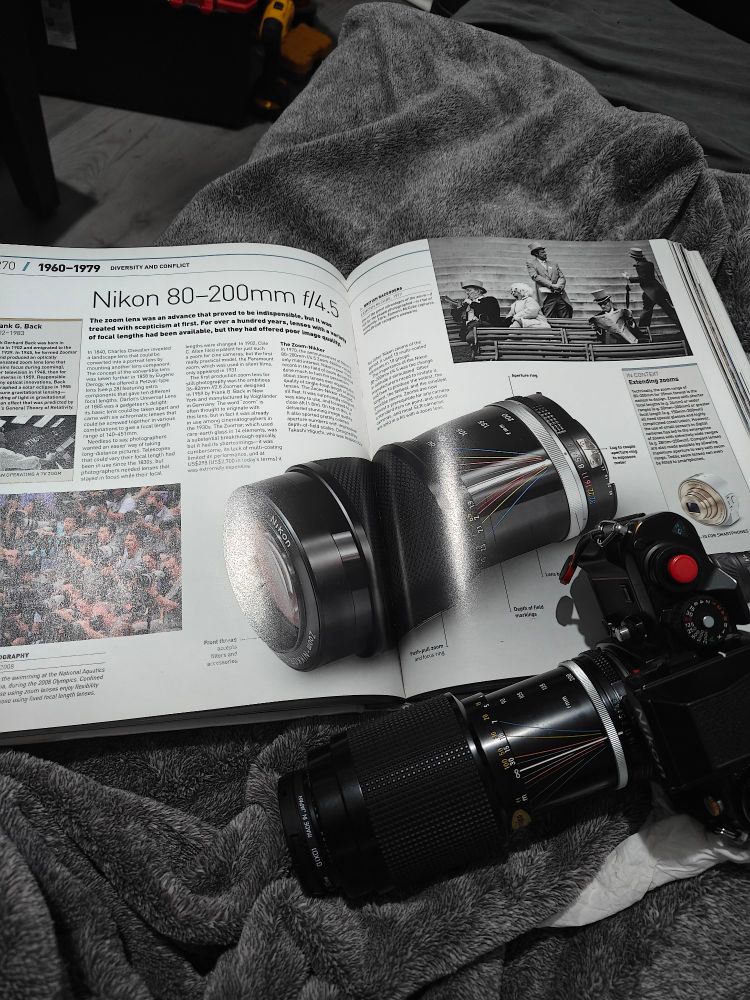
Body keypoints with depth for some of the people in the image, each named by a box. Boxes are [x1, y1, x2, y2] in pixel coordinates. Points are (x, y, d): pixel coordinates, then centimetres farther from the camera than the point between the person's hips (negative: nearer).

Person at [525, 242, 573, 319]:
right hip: (547, 297, -4)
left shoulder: (553, 264, 23)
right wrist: (551, 285, -13)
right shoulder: (531, 263, 10)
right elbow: (535, 276, -5)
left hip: (560, 295, 4)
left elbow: (562, 277, 16)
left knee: (566, 321, -2)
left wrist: (559, 286, -9)